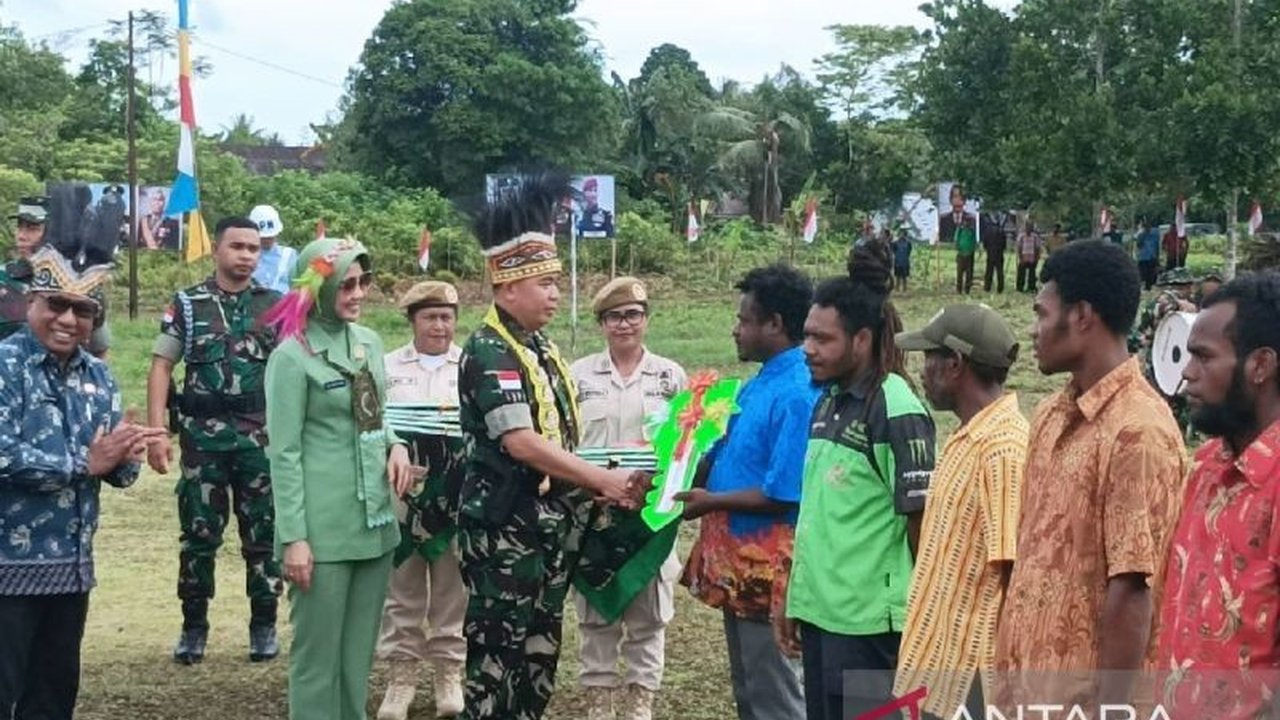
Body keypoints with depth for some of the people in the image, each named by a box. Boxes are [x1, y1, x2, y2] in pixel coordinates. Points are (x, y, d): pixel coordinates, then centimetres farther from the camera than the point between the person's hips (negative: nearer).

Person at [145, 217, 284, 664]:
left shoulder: (276, 306, 5)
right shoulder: (187, 305, 3)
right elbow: (161, 368, 1)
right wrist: (157, 432, -9)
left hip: (262, 437, 1)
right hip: (203, 437, -1)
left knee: (263, 534, 6)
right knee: (199, 533, 5)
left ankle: (264, 625, 16)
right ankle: (194, 626, 15)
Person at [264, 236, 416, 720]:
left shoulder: (369, 342, 10)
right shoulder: (293, 355, -10)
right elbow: (284, 452, -12)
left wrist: (396, 445, -1)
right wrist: (293, 536, -16)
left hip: (375, 521, 7)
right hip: (323, 529, -7)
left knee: (359, 652, 14)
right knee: (318, 654, 0)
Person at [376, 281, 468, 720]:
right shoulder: (387, 366, 8)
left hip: (457, 492, 0)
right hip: (401, 489, 0)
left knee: (453, 586, 5)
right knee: (402, 585, 5)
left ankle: (450, 671, 15)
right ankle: (402, 671, 14)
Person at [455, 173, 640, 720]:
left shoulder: (541, 348, 13)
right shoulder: (489, 351, -16)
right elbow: (522, 443, -24)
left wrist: (595, 484, 4)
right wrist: (604, 481, -22)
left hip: (550, 526, 9)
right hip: (505, 530, -9)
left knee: (539, 651, 14)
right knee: (498, 655, -2)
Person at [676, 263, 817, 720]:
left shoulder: (797, 394, -22)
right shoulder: (762, 382, 9)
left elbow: (783, 494, -24)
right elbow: (733, 455, 18)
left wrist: (711, 502, -16)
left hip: (767, 563, -10)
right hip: (738, 555, 10)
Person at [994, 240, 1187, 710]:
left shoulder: (1138, 432, -18)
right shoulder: (1052, 416, 9)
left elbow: (1131, 594, -19)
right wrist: (1007, 674, 13)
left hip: (1082, 694, -8)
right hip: (1028, 686, 8)